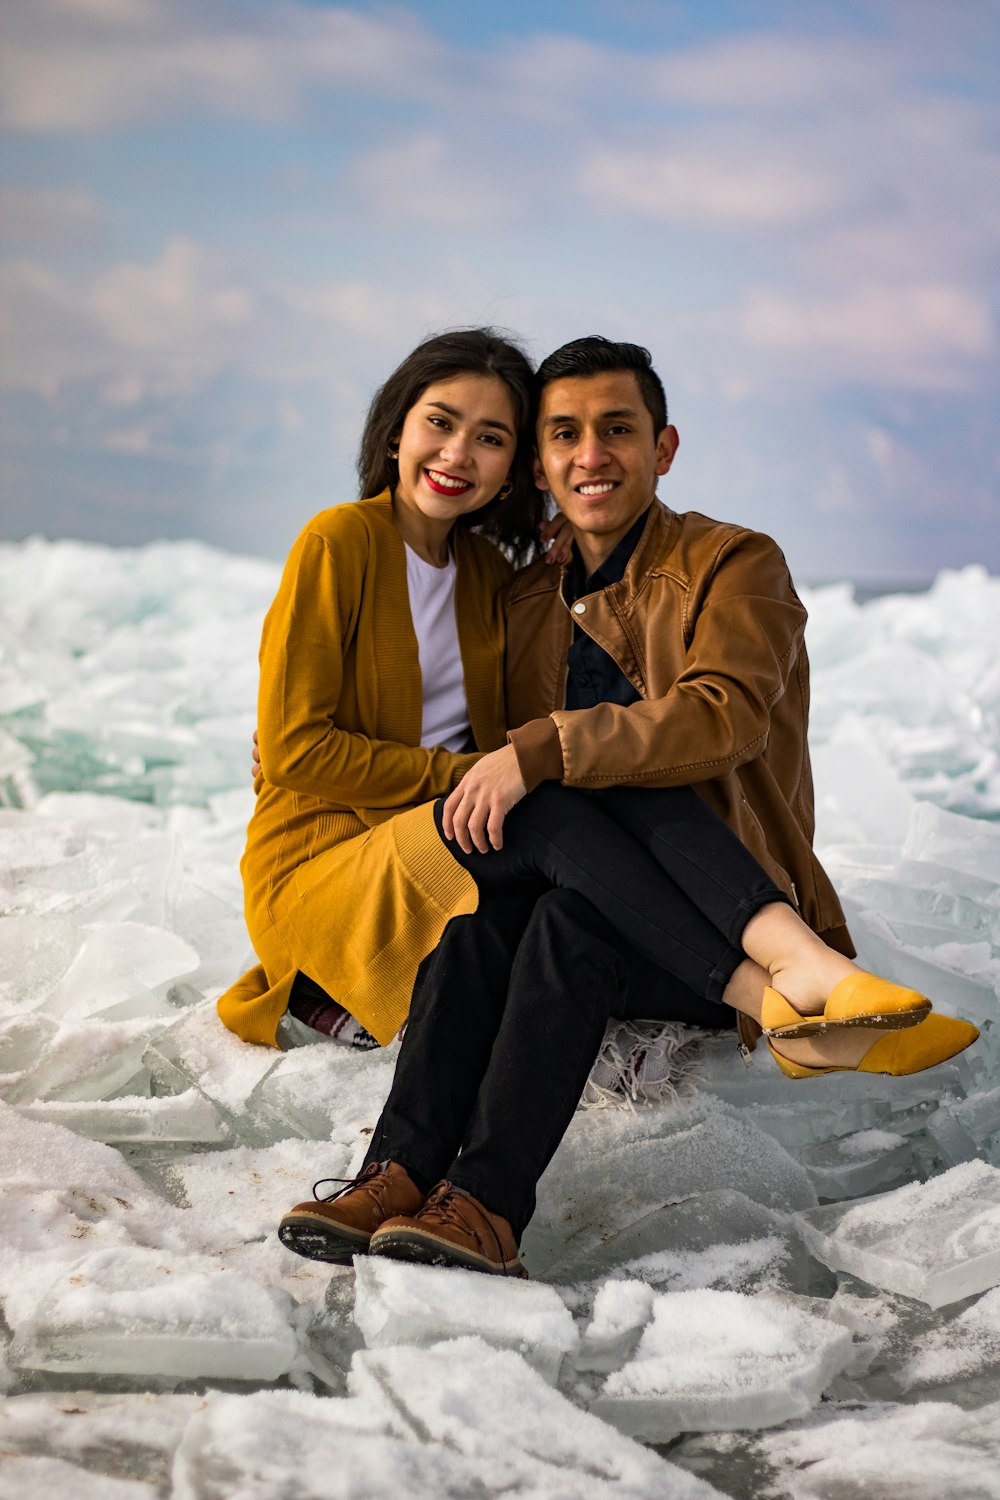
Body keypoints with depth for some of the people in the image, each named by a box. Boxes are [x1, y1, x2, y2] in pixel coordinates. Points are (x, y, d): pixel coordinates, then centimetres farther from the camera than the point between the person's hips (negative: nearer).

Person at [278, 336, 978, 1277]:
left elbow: (724, 716, -17)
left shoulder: (734, 564, 1)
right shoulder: (526, 605, 17)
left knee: (572, 911, -35)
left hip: (710, 940, -4)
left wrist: (540, 751, -25)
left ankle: (482, 1207, -40)